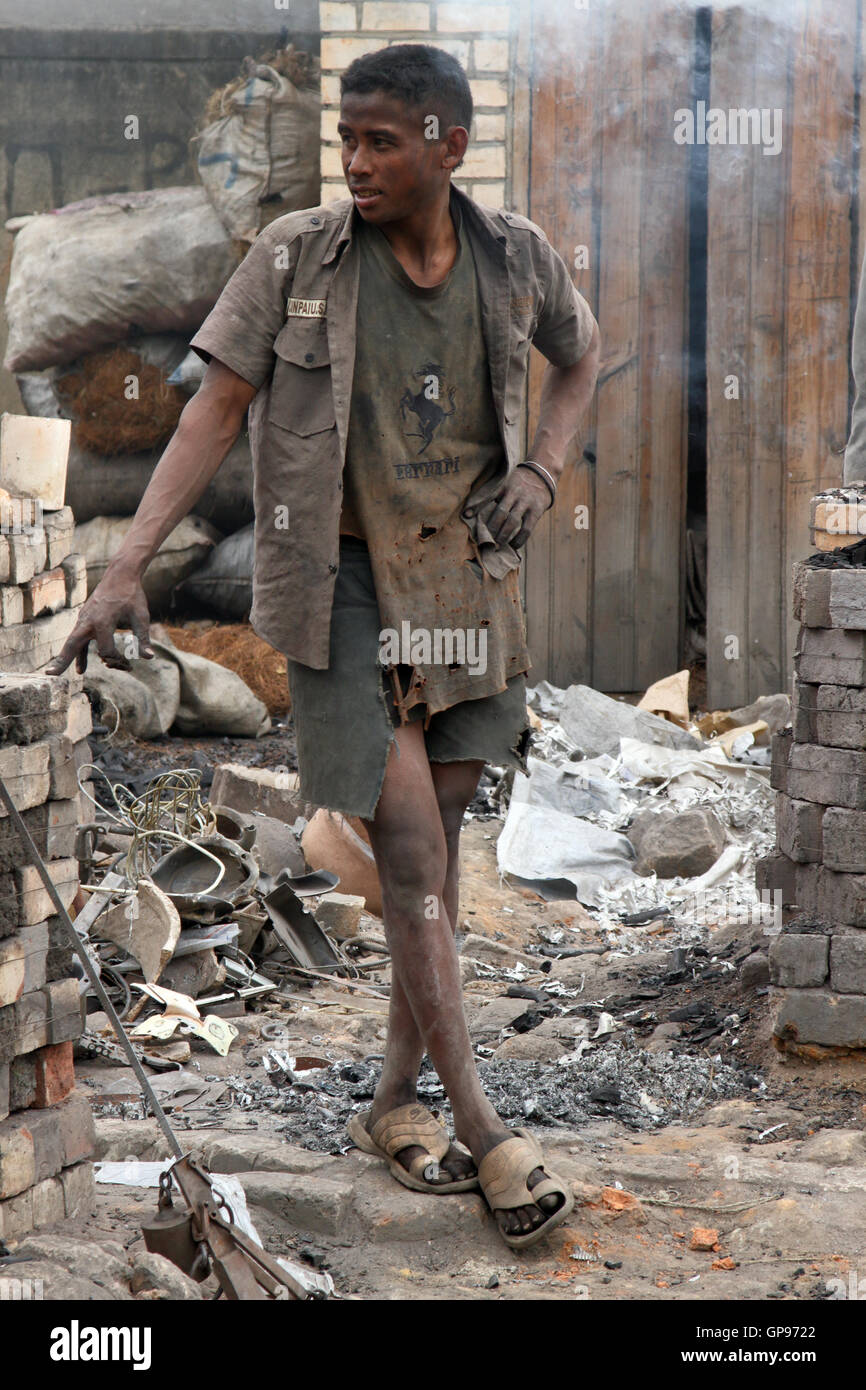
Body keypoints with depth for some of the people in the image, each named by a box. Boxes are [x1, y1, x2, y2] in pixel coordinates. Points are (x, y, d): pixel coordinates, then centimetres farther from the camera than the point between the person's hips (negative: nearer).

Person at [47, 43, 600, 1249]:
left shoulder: (517, 259, -3)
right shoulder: (295, 258, -10)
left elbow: (580, 358, 18)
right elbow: (213, 416, -8)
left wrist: (543, 471, 0)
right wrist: (125, 571, -15)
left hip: (466, 580, 3)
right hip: (344, 584, -3)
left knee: (436, 843, 8)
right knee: (410, 849, -9)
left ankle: (398, 1101, 22)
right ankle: (482, 1129, -4)